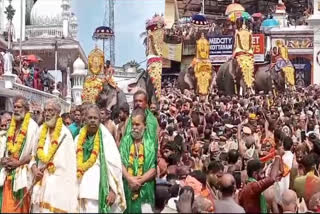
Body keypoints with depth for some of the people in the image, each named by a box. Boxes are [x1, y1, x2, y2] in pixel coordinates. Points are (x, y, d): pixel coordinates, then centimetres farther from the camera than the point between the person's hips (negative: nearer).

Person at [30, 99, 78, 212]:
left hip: (57, 183, -5)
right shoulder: (41, 130, 9)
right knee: (39, 209, 6)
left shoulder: (64, 134, -7)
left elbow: (65, 164, -7)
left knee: (53, 209, -7)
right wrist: (34, 169, -4)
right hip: (40, 182, 5)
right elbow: (34, 154, 13)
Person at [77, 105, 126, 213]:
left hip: (99, 191, -4)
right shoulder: (79, 139, 11)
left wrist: (113, 190, -13)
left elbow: (115, 164, -7)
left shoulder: (105, 137, -3)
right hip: (81, 190, 4)